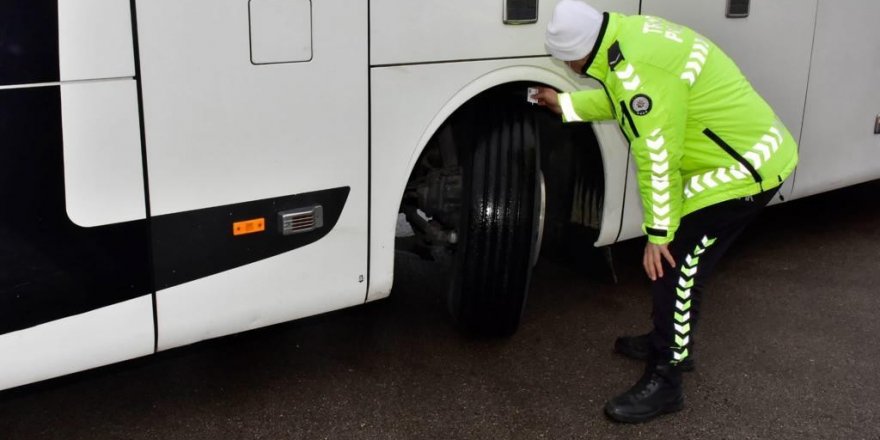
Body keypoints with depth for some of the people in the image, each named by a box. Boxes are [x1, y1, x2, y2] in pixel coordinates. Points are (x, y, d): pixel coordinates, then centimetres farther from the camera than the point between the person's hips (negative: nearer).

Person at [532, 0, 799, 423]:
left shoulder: (640, 69, -29)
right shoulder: (630, 34, 3)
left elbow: (657, 162, -24)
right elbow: (622, 101, 22)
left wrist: (658, 233, -15)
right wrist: (565, 103, 26)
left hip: (744, 168, -10)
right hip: (741, 151, 10)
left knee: (674, 264, -6)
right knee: (678, 258, 19)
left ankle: (665, 381, 4)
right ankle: (671, 341, 37)